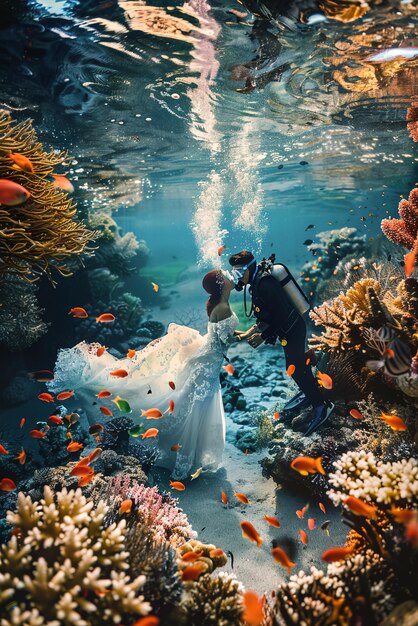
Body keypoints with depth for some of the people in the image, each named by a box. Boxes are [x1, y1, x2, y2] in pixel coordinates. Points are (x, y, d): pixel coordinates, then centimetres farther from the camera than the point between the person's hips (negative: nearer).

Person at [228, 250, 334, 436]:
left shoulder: (264, 283, -25)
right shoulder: (256, 283, 7)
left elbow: (281, 314, -28)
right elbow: (265, 315, 13)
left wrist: (263, 336, -22)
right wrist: (249, 332, 5)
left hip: (293, 329, -10)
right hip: (290, 328, 10)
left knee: (295, 368, -6)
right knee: (298, 362, 22)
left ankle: (320, 406, 2)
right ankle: (309, 393, 40)